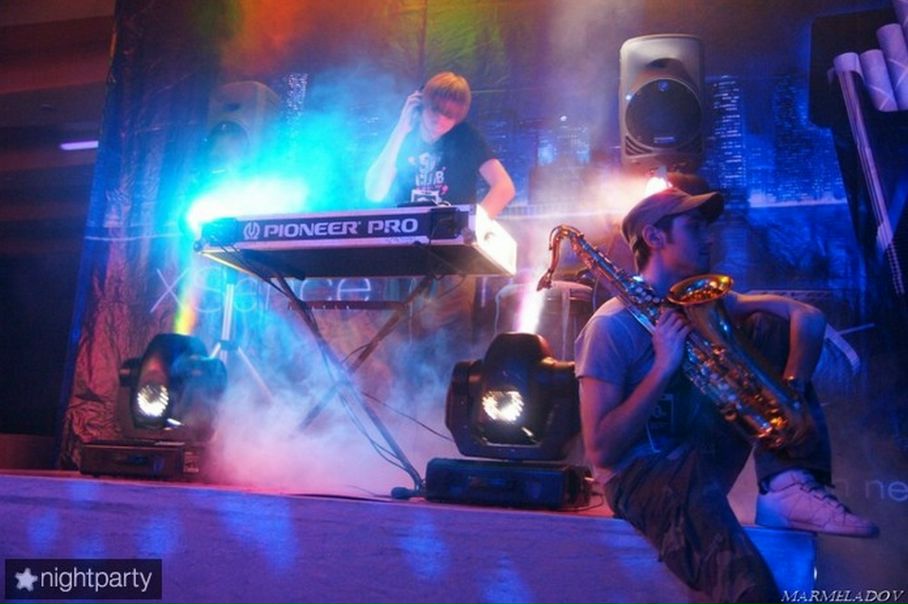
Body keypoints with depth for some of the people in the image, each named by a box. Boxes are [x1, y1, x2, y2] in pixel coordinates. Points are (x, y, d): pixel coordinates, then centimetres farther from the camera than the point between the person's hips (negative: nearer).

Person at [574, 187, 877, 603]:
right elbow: (601, 450, -18)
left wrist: (790, 390, -17)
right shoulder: (612, 327, -12)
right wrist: (664, 367, -22)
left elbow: (808, 318, 1)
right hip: (640, 473, -8)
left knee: (770, 326, -1)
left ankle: (790, 484, -14)